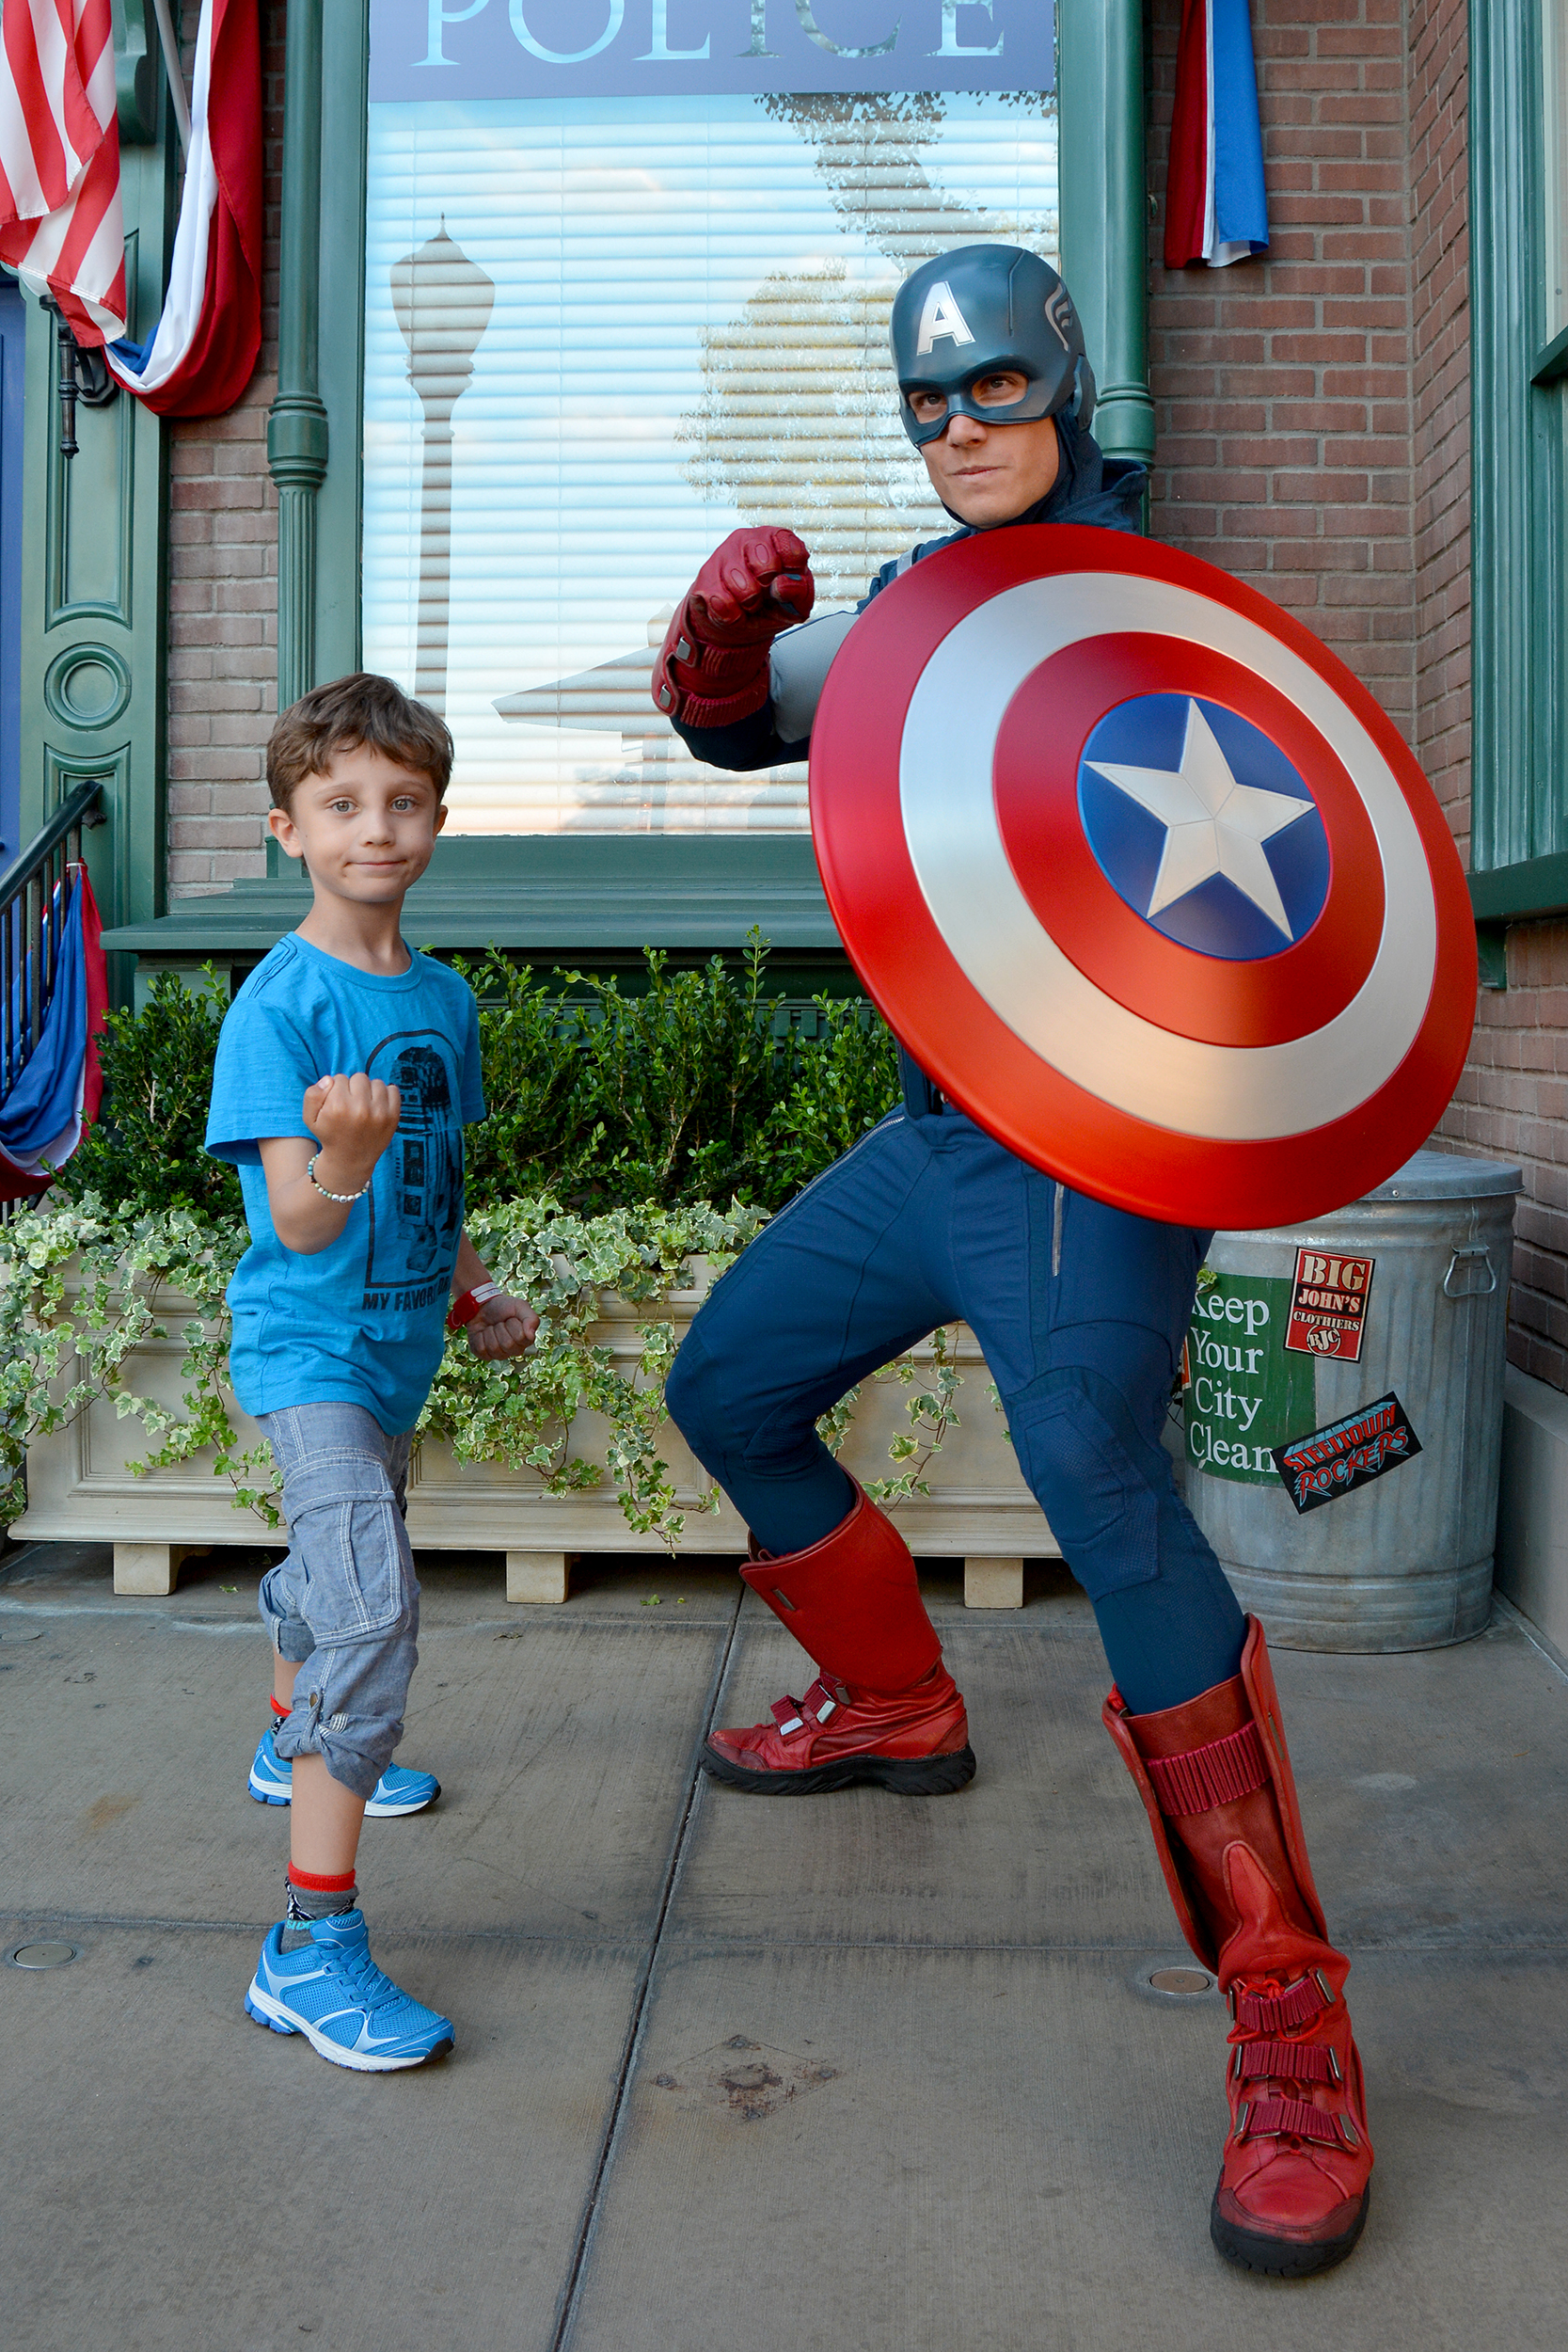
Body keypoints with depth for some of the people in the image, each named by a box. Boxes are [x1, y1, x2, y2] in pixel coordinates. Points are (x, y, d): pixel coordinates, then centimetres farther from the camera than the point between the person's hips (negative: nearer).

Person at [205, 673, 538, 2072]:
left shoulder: (443, 998, 4)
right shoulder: (281, 1003, -18)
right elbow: (299, 1227, -24)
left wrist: (473, 1294, 11)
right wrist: (341, 1158, -43)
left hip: (394, 1347, 8)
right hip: (307, 1350, -8)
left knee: (337, 1566, 27)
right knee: (372, 1607, -20)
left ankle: (297, 1747, 55)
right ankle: (312, 1947, -13)